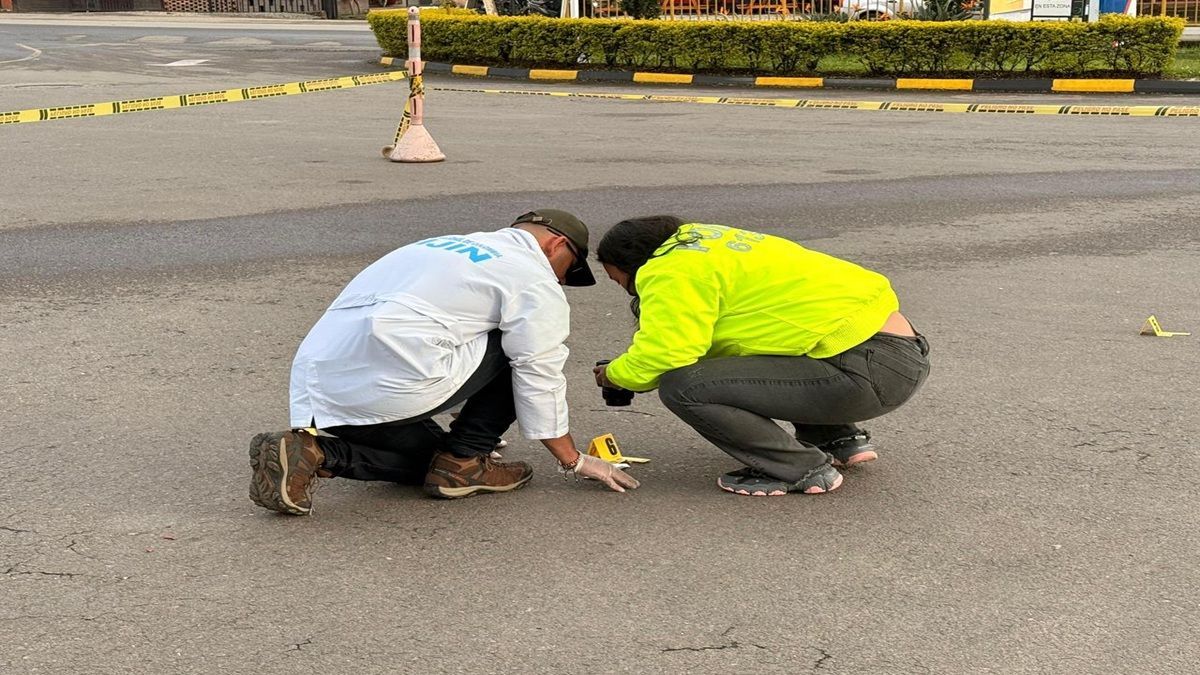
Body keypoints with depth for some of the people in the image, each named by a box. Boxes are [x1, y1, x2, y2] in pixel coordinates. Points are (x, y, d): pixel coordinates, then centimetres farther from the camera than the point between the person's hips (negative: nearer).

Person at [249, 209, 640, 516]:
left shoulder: (444, 246, 33)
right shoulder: (536, 279, 6)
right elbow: (539, 378, 5)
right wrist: (575, 462, 17)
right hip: (390, 388, -8)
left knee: (426, 453, 27)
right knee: (517, 346, 9)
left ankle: (312, 451, 5)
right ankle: (463, 463, 7)